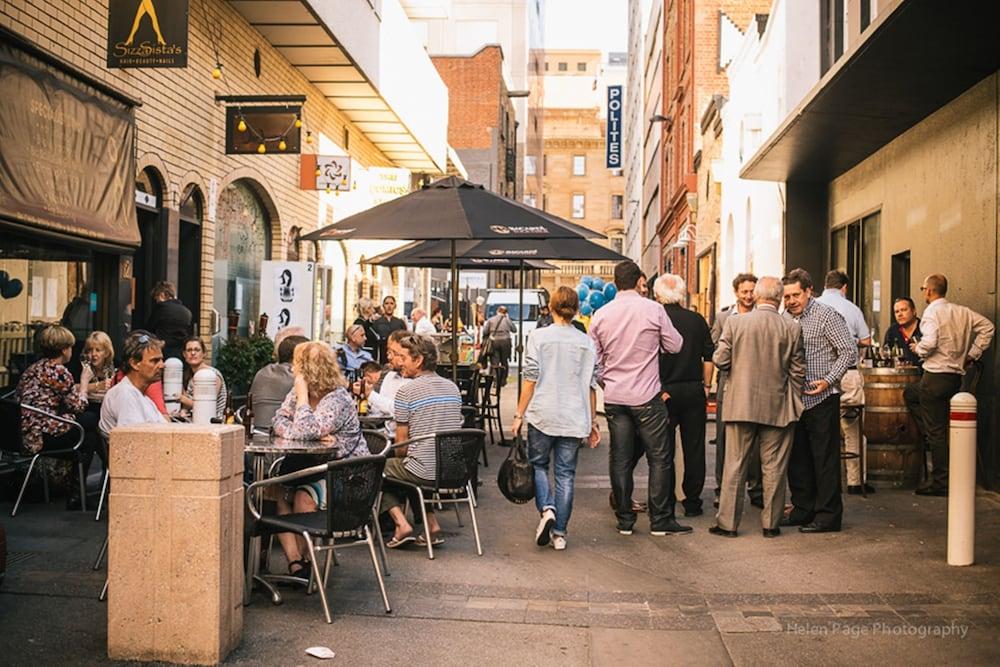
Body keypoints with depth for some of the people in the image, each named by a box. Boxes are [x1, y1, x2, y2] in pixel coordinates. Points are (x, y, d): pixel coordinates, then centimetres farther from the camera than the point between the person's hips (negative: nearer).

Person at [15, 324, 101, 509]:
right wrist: (84, 381, 8)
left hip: (23, 434, 9)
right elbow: (78, 406, -8)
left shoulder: (32, 369, 16)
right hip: (42, 437, -9)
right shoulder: (59, 371, -11)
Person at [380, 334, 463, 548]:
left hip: (424, 473, -6)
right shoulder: (452, 388, 8)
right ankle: (432, 525, 21)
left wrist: (401, 458, 15)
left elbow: (401, 444, -8)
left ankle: (401, 524, 4)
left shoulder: (406, 391, -12)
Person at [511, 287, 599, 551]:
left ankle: (547, 509, -7)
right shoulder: (587, 342, 5)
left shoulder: (539, 336, -3)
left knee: (538, 464, 16)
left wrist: (519, 414, 1)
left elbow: (530, 379, -6)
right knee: (566, 473, 8)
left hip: (542, 415, -2)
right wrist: (592, 422, 14)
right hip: (574, 418, 2)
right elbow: (591, 385, 7)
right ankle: (559, 532, 10)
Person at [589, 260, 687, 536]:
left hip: (614, 397, 4)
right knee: (660, 457, 6)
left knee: (620, 460, 9)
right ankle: (660, 520, 8)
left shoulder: (600, 315, 2)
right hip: (647, 398, -4)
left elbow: (594, 359, 9)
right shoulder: (653, 309, -8)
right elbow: (675, 346, 0)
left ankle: (625, 520, 14)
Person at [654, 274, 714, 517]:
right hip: (694, 390, 2)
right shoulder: (697, 320, 2)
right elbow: (709, 356, 4)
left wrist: (659, 390, -2)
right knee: (694, 449, 10)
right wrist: (706, 386, 13)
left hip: (664, 391, -2)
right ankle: (693, 502, 14)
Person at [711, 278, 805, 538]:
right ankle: (770, 524, 15)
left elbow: (720, 359, -4)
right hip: (778, 407, 0)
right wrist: (794, 403, 11)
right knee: (774, 468, 9)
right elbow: (798, 371, -1)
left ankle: (727, 522, 11)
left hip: (741, 405, 0)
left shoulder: (734, 323, -6)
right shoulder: (791, 328, -4)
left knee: (735, 465, 7)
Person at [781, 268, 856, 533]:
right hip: (794, 399, 7)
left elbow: (849, 351, -10)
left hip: (821, 399, -7)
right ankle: (803, 510, 24)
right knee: (797, 457, 13)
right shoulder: (785, 318, 10)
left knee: (825, 459, -2)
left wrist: (828, 380, -18)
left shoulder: (826, 316, -8)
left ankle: (828, 516, 5)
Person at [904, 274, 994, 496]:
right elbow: (987, 327, 12)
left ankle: (941, 482, 2)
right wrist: (972, 354, 14)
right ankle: (930, 439, 24)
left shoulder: (932, 312, -13)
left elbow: (929, 343, -26)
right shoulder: (962, 312, 10)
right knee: (910, 393, 29)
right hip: (956, 376, 8)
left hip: (936, 376, -8)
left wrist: (917, 348, -4)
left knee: (936, 430, -2)